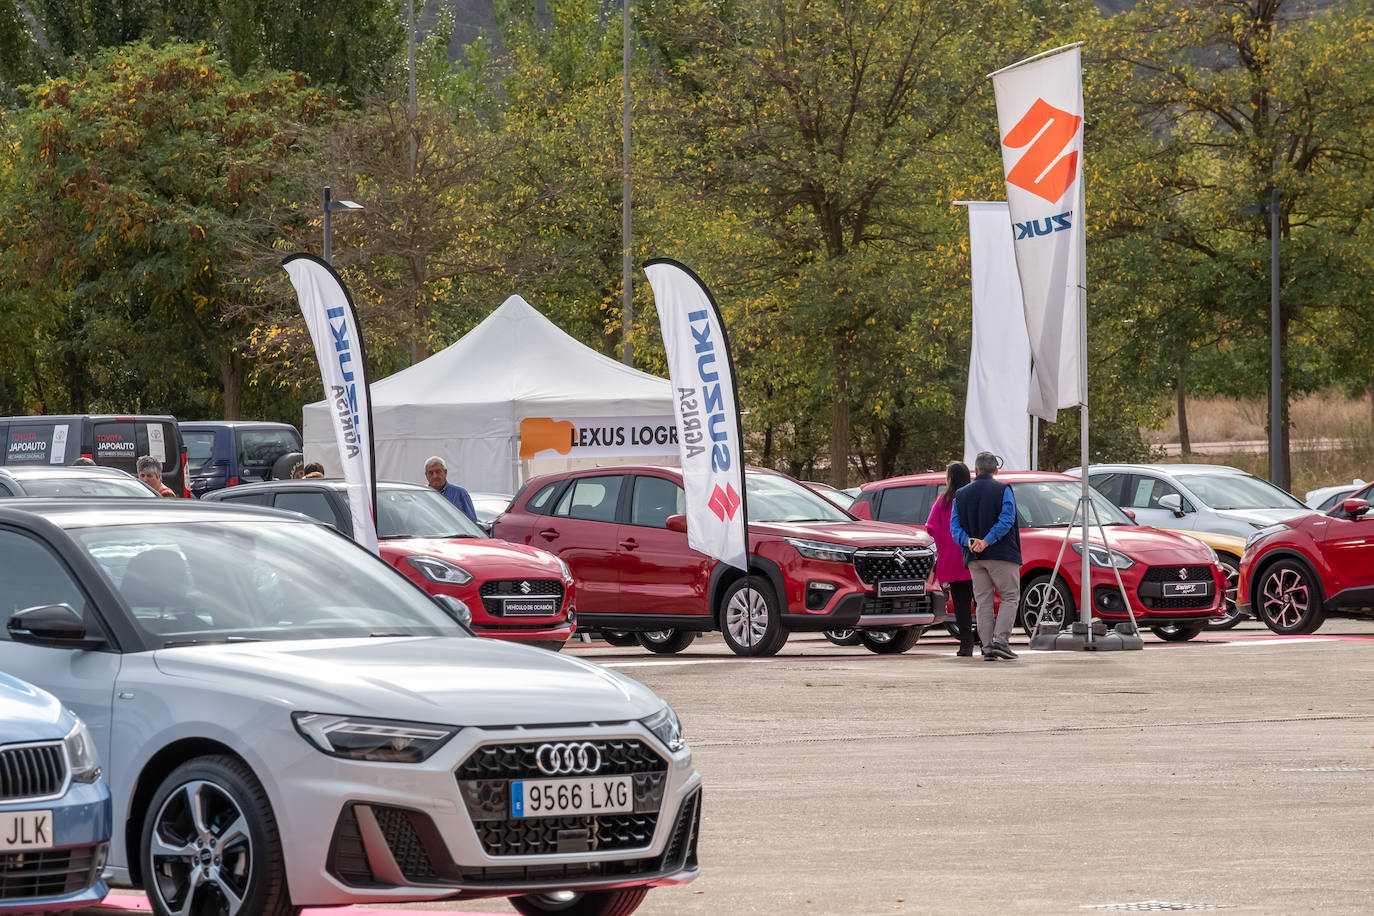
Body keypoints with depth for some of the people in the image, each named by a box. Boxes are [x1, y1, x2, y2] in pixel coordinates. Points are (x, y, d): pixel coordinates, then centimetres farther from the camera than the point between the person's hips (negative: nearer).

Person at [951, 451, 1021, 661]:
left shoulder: (961, 495, 11)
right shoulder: (1003, 490, -2)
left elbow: (955, 526, 3)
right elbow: (1006, 520, -15)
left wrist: (968, 541, -12)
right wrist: (987, 541, -18)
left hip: (974, 558, 4)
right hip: (1002, 555, -4)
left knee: (983, 602, 6)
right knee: (1010, 597, 3)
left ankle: (987, 646, -1)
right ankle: (1000, 640, -12)